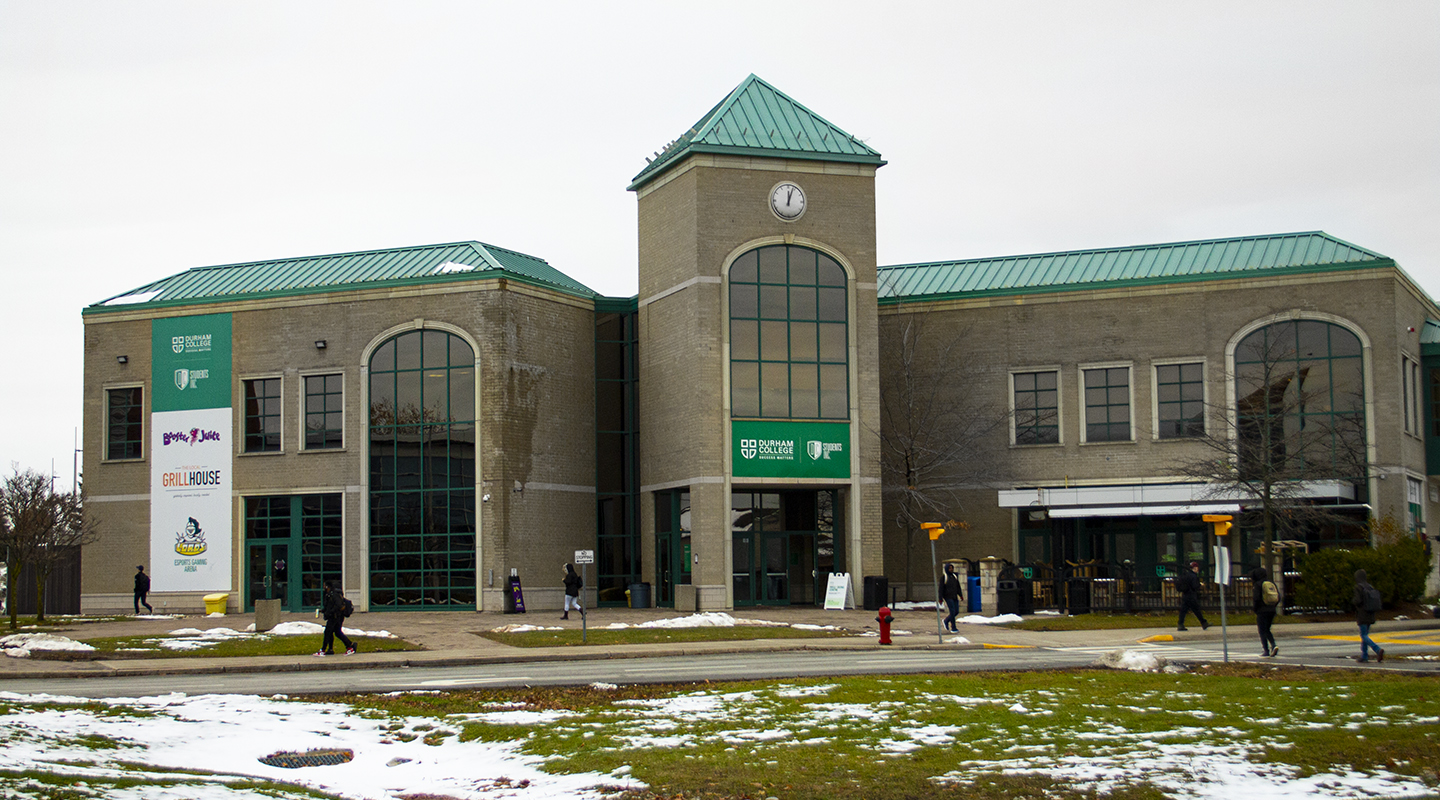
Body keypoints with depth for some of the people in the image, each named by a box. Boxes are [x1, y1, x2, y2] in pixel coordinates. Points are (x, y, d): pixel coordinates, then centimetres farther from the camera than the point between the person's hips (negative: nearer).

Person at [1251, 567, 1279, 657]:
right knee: (1267, 630, 18)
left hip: (1262, 611, -6)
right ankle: (1273, 645, -3)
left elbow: (1257, 599, -15)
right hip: (1272, 611, 6)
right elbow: (1278, 598, 10)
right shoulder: (1272, 584, 11)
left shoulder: (1258, 584, -8)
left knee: (1262, 632, 1)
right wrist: (1272, 607, 16)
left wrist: (1256, 611, -5)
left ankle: (1267, 651, -4)